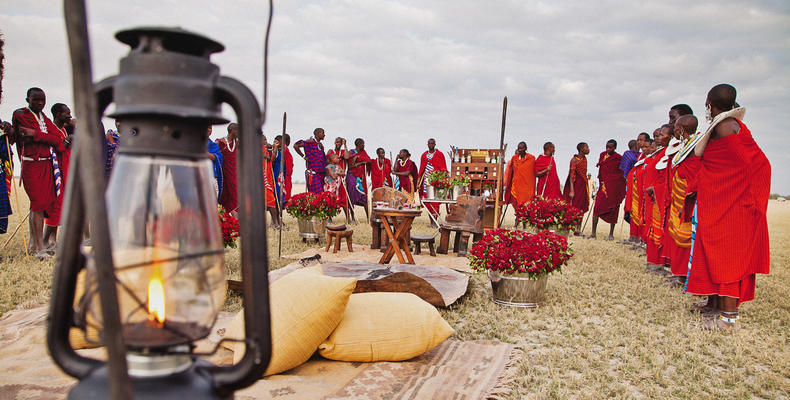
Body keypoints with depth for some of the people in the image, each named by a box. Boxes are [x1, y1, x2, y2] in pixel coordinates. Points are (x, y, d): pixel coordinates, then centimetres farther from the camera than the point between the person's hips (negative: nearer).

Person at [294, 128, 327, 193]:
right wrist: (303, 156, -8)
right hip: (313, 173, -8)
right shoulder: (311, 141, -7)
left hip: (321, 173, 8)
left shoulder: (320, 144, 17)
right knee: (315, 193, -12)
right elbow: (296, 145, -13)